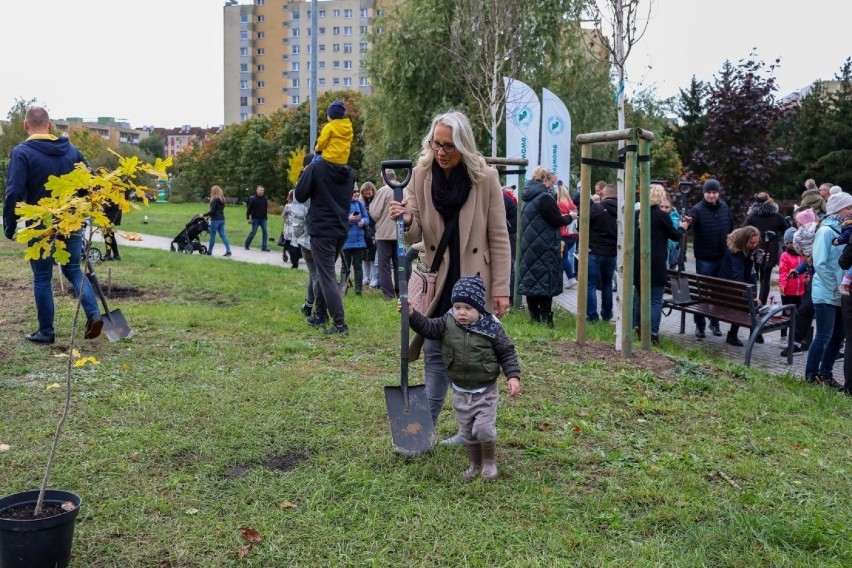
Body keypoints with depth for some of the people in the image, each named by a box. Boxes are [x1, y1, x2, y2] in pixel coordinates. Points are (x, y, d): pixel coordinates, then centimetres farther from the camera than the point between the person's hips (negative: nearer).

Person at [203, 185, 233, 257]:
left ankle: (209, 251, 12)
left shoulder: (214, 200, -14)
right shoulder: (222, 200, 11)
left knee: (212, 236, 3)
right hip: (222, 219, 8)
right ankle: (228, 250, -3)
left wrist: (203, 215, -8)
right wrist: (210, 215, 19)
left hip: (215, 220, -8)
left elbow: (212, 211, -18)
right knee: (223, 235, 6)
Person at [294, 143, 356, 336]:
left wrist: (304, 174, 10)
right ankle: (320, 315, 26)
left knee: (327, 277, -5)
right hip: (341, 231, 6)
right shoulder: (349, 173, 7)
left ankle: (340, 323, -11)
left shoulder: (316, 168, -11)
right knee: (324, 273, 20)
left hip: (321, 231, -6)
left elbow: (300, 196, -6)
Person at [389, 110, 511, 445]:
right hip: (438, 282, 2)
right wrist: (407, 220, -27)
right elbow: (414, 238, -4)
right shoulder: (421, 176, -3)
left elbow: (499, 238, -6)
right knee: (434, 354, 6)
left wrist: (501, 289, -8)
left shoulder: (485, 178, -9)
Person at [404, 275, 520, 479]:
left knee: (484, 428, -9)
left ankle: (489, 462, 17)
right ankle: (474, 463, 35)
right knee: (466, 431, 15)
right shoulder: (447, 324, -7)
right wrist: (411, 314, -22)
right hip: (460, 392, 4)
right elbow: (428, 327, -7)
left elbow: (507, 353, -8)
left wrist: (513, 376, -16)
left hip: (485, 391, -4)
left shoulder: (492, 327, -14)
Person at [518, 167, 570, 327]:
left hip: (529, 247, 8)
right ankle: (546, 318, -5)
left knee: (531, 280, 9)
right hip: (544, 248, -8)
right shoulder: (544, 197, -14)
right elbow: (557, 221, -13)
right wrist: (569, 218, 6)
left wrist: (562, 218, 18)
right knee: (546, 282, -5)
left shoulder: (527, 197, 13)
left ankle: (534, 317, 14)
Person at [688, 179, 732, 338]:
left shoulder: (724, 207, 6)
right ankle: (700, 325, 8)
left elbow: (731, 228, 18)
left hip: (723, 258, 5)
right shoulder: (698, 210, -11)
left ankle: (715, 322, 27)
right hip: (704, 258, -5)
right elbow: (689, 222, -29)